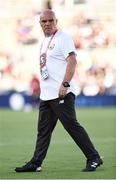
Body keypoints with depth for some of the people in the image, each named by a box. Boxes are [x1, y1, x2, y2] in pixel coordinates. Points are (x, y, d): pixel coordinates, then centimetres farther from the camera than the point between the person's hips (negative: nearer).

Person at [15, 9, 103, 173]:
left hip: (62, 93, -9)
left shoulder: (63, 38, -7)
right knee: (43, 129, 11)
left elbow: (72, 61, -18)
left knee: (72, 125, -11)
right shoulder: (45, 41, 20)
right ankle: (36, 163, 16)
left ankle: (94, 158, -6)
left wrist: (64, 84, -26)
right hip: (46, 95, 9)